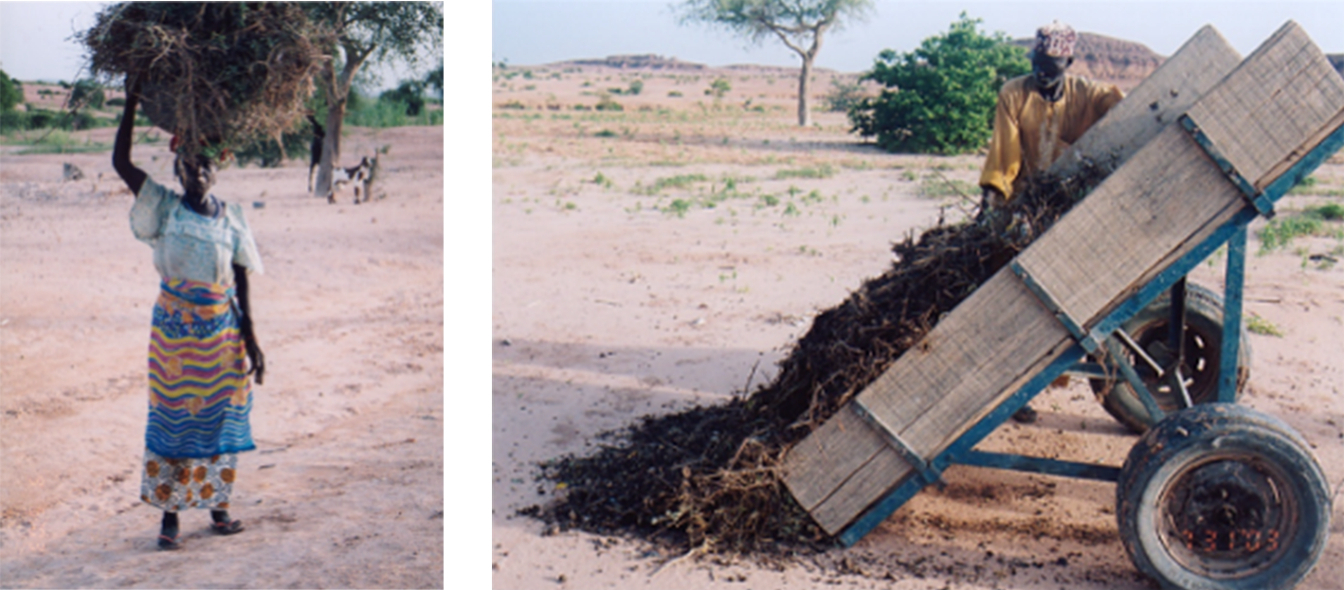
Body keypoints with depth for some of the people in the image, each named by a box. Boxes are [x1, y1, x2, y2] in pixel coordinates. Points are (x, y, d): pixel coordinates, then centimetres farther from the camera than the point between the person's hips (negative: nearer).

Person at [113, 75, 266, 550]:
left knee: (220, 419, 9)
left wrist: (252, 343, 2)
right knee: (171, 420, 3)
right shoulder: (164, 209, -2)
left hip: (222, 333, 2)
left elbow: (241, 288, 3)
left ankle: (218, 507, 23)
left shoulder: (231, 220, 1)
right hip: (175, 332, -1)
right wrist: (131, 105, -16)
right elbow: (121, 163, -12)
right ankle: (170, 515, 12)